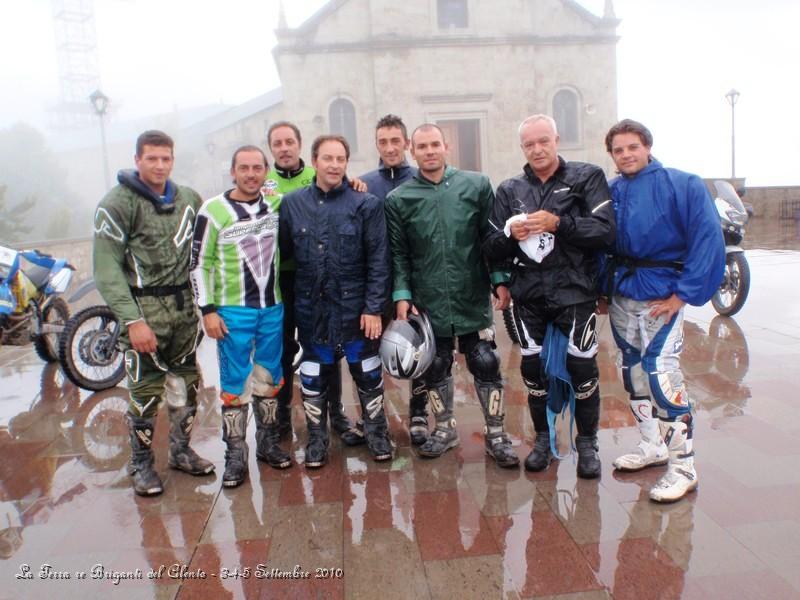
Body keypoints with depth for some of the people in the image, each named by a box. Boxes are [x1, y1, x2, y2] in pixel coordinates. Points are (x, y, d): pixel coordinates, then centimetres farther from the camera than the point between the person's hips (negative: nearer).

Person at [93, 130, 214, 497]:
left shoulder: (188, 199, 8)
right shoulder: (117, 204, -8)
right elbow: (107, 269, -13)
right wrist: (132, 320, -18)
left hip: (184, 309, 5)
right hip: (144, 311, -5)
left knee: (186, 385, 14)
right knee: (145, 392, 1)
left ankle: (181, 451, 32)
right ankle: (141, 464, 20)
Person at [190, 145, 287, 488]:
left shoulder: (276, 204, 5)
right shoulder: (214, 210, -6)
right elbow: (200, 263, -5)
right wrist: (208, 310, -9)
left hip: (273, 308, 4)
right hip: (233, 311, -4)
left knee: (269, 378, 13)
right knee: (234, 382, 3)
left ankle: (268, 443, 29)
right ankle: (236, 455, 15)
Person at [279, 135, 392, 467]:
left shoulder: (366, 204, -5)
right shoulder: (292, 204, 2)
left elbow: (378, 260, -7)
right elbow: (284, 253, 6)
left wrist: (374, 307, -11)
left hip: (356, 307, -2)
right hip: (311, 307, 2)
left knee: (367, 374, 11)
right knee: (313, 377, 13)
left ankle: (376, 433, 31)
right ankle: (316, 438, 31)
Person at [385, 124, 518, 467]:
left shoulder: (476, 185, 1)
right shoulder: (399, 199, 2)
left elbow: (492, 237, 3)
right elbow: (398, 254, 4)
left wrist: (500, 280, -2)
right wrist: (402, 295, -3)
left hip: (473, 298, -1)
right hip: (428, 302, 1)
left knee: (486, 364, 3)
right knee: (435, 368, 12)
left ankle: (495, 434, 21)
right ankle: (445, 429, 32)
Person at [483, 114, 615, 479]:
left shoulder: (587, 177, 1)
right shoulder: (509, 190, 10)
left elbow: (606, 230, -11)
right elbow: (492, 249, 8)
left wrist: (557, 223, -22)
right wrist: (510, 234, -14)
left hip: (575, 291, -3)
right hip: (528, 295, 3)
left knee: (582, 367, 0)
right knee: (533, 367, 9)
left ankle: (587, 443, 21)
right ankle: (543, 438, 28)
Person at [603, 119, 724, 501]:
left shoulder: (682, 185, -6)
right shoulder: (611, 193, 9)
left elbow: (708, 238, -12)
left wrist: (683, 293, -17)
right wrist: (603, 290, 5)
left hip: (661, 295, -6)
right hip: (621, 294, 6)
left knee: (661, 372, -14)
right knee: (633, 371, 13)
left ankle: (683, 467, -2)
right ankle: (652, 446, 30)